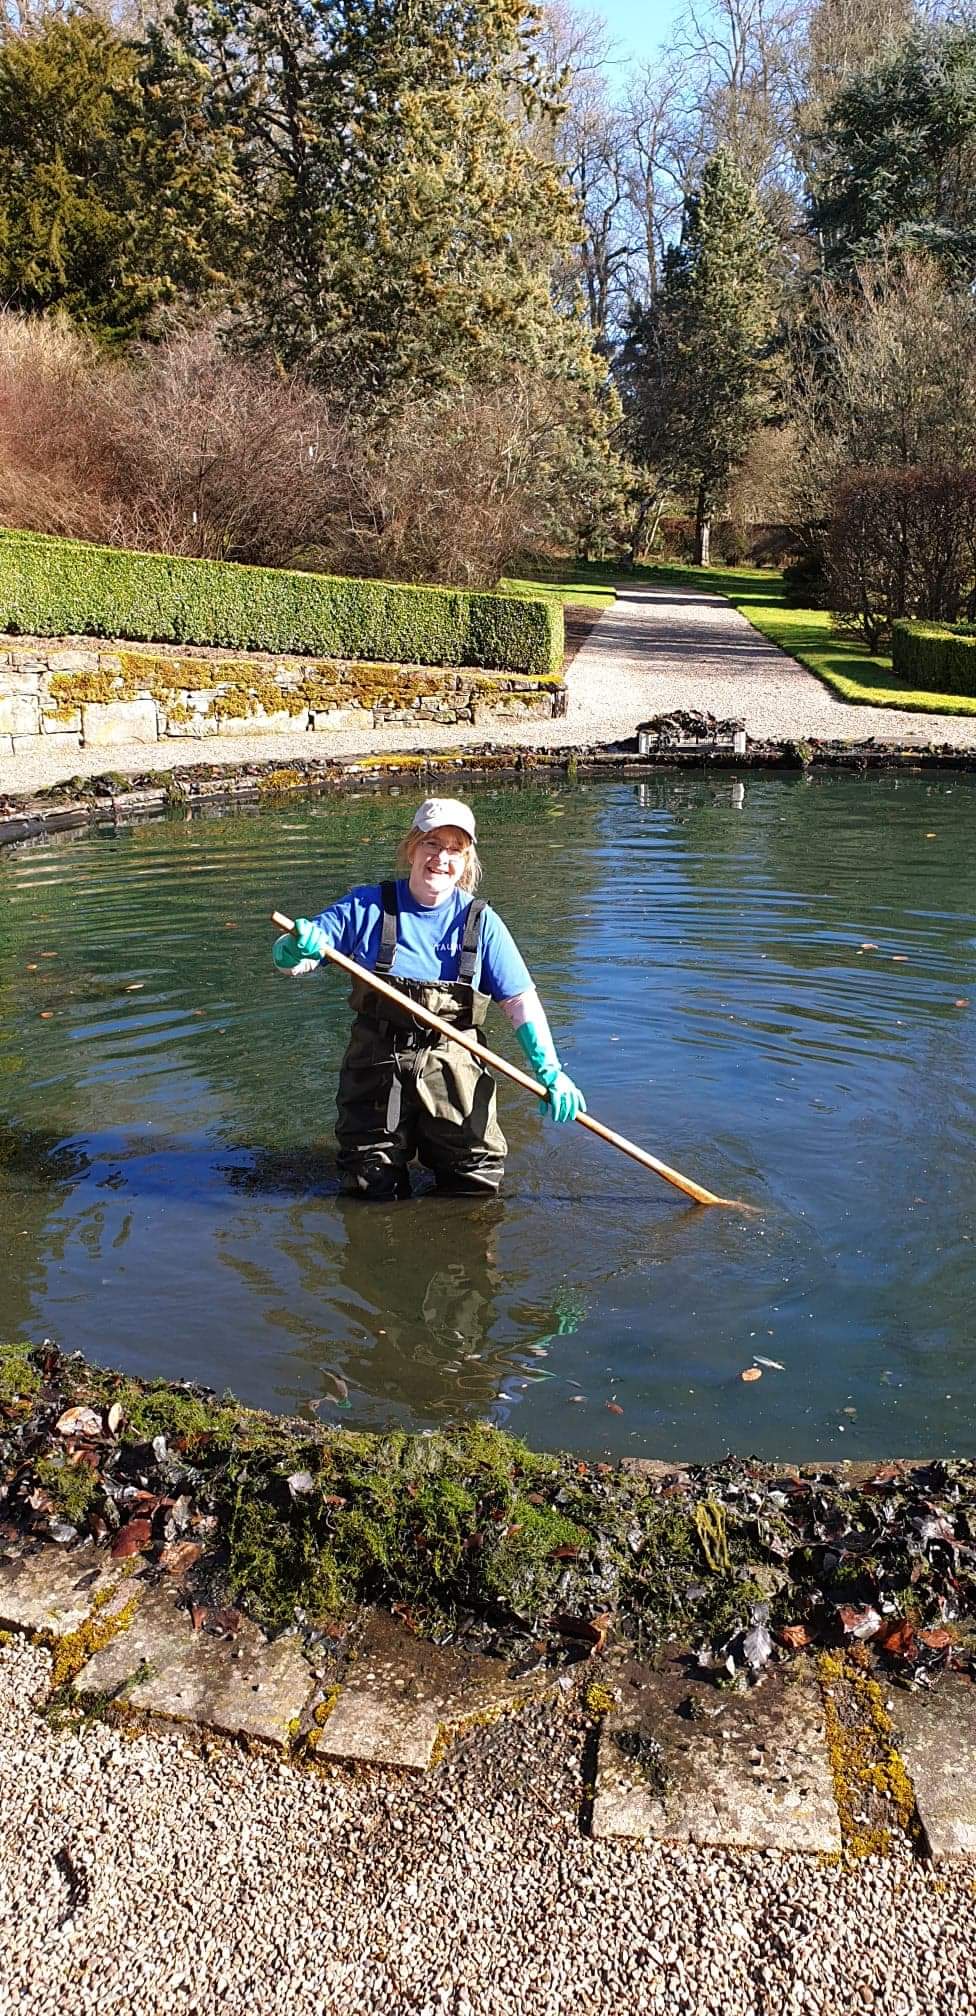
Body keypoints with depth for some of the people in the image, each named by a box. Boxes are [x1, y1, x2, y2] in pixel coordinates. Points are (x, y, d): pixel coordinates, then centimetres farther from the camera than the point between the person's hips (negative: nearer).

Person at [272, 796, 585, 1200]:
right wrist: (297, 946, -29)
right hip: (375, 1067, 0)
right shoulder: (366, 907, -3)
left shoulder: (480, 921, -1)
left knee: (475, 1186, 5)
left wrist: (549, 1069, -15)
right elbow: (288, 961, -4)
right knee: (373, 1192, 8)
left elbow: (520, 1000, -3)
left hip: (453, 1071, 0)